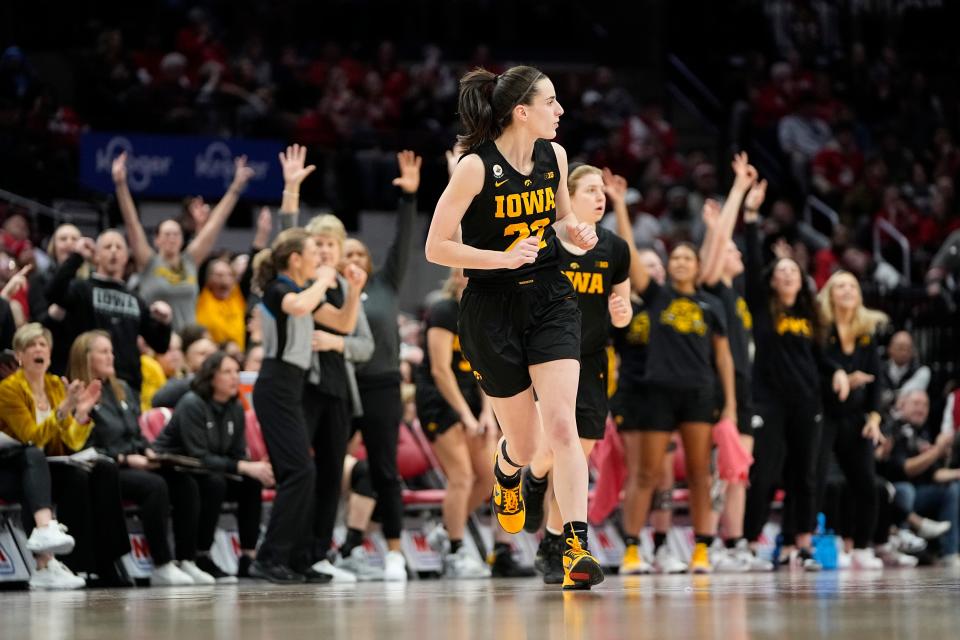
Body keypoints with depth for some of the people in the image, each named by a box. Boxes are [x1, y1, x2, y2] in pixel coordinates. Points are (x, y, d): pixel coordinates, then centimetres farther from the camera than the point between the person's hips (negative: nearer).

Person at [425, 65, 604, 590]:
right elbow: (436, 248, -13)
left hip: (550, 300, 3)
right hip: (492, 310, -3)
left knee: (561, 425, -16)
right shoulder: (476, 166, -15)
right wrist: (501, 257, -25)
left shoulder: (554, 156, 2)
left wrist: (575, 232, -3)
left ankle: (576, 547, -18)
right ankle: (506, 473, 47)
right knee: (523, 443, 8)